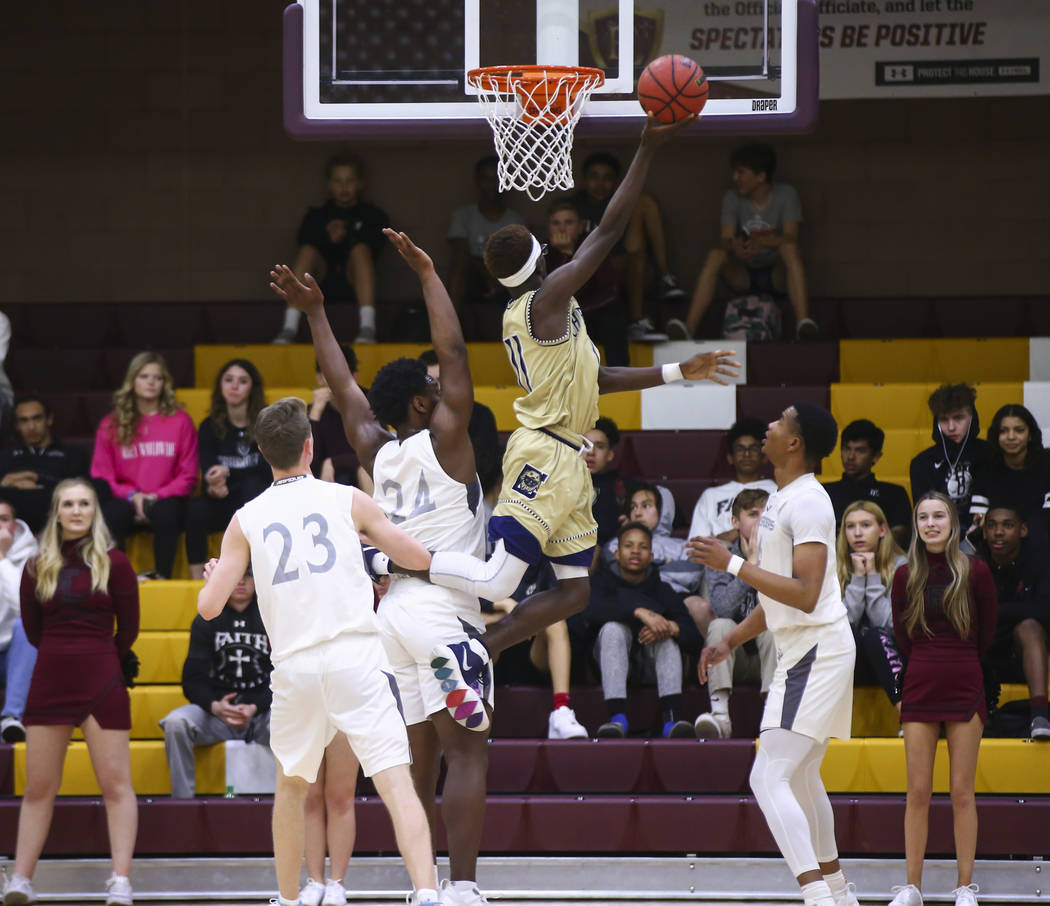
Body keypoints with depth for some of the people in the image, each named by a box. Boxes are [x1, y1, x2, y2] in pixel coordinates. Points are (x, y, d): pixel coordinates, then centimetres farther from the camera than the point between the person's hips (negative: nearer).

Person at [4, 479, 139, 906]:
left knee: (115, 783, -5)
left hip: (102, 683, -3)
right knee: (38, 787, 5)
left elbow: (128, 629, 3)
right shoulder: (37, 568, 6)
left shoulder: (114, 564, -2)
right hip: (49, 682, 3)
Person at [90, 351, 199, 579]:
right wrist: (132, 496, -10)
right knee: (109, 514, -35)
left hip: (164, 501, 0)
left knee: (166, 513, -37)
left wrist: (157, 496, -10)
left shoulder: (180, 421, 9)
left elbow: (188, 476, 5)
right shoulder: (111, 425, 11)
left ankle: (163, 577, -28)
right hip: (127, 502, 1)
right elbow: (101, 475, 7)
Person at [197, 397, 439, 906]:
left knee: (291, 785, 24)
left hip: (293, 666, 2)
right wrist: (377, 538, 34)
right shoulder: (349, 501, 6)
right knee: (396, 783, -9)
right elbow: (421, 559, 13)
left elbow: (209, 607, 6)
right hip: (355, 657, -2)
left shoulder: (246, 520, 8)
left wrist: (212, 579, 29)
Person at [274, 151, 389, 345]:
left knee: (361, 248, -30)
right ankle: (289, 327, -37)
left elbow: (375, 242, -3)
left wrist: (346, 236, -14)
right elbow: (304, 240, 1)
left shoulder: (372, 216, 19)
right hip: (324, 278, 1)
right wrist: (328, 237, -17)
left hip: (355, 279, -1)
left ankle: (367, 327, -45)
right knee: (307, 251, -26)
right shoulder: (316, 216, 23)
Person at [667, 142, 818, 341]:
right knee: (715, 256, -27)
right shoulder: (732, 199, 0)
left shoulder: (786, 195, -6)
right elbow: (725, 238, -12)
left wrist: (761, 242, -41)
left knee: (788, 248, -34)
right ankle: (688, 329, -39)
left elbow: (790, 238, -20)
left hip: (777, 273, -2)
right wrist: (733, 245, -38)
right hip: (744, 275, 2)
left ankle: (803, 322, -50)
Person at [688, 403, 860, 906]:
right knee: (801, 778, 22)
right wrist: (730, 642, 19)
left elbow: (805, 595, -25)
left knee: (769, 778, -17)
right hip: (804, 652, 11)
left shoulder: (807, 503, -16)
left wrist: (732, 564, -23)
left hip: (817, 651, -11)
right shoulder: (781, 501, 16)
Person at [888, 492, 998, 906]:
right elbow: (902, 638, 13)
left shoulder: (975, 572, -1)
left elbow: (986, 635, 7)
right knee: (918, 793, 0)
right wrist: (932, 662, 8)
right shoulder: (907, 576, 4)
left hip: (964, 686, -2)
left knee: (962, 792, -1)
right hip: (920, 687, 2)